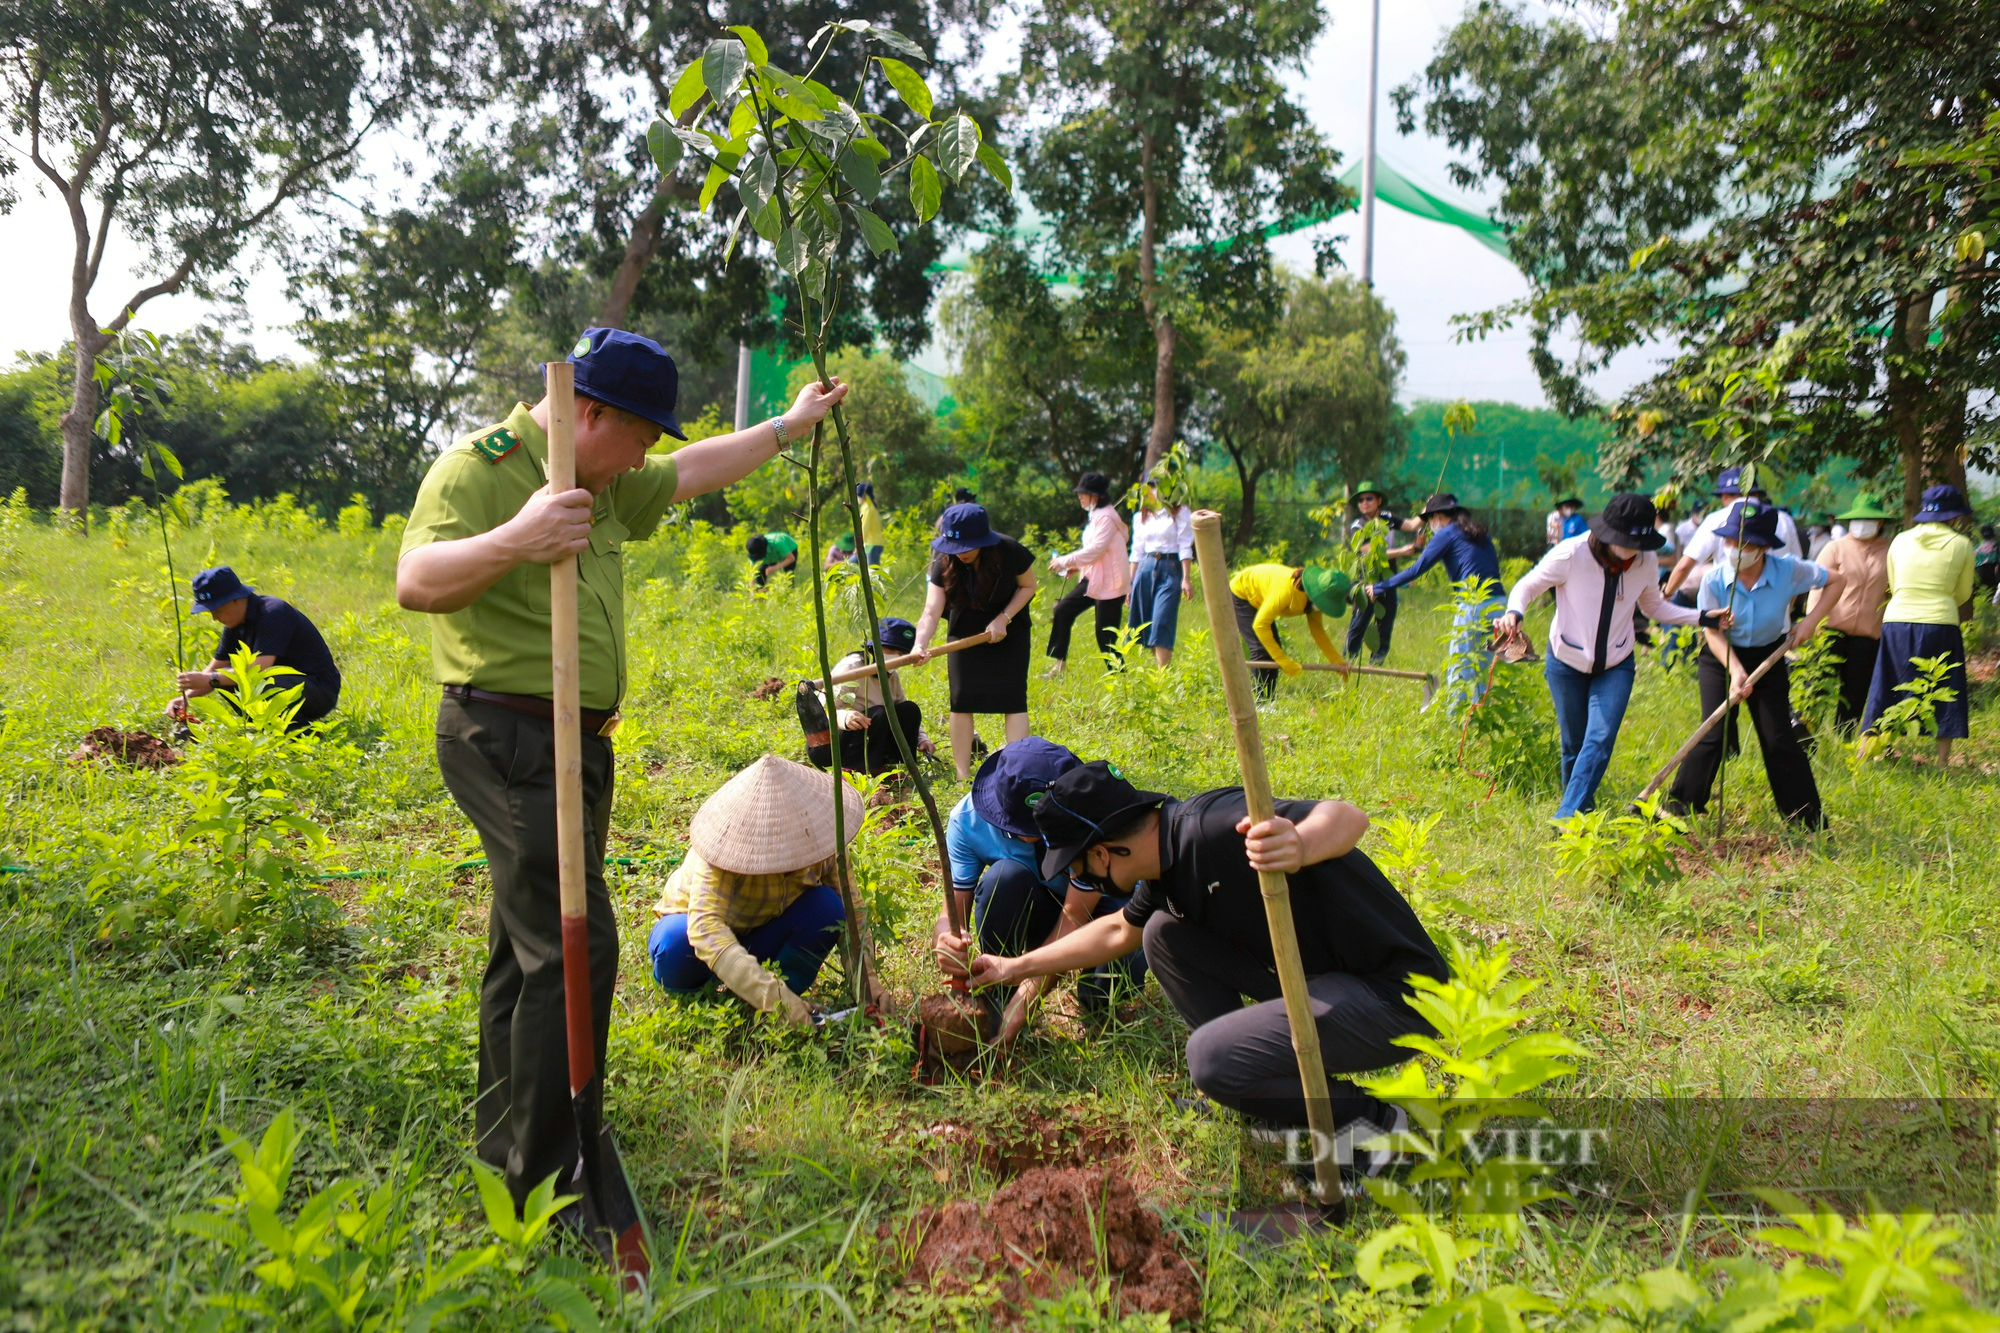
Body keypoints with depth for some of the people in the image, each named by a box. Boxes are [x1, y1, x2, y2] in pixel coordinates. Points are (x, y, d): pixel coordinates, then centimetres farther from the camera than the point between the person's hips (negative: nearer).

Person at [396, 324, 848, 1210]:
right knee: (575, 946, -15)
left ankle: (504, 1148, 28)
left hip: (576, 741, 10)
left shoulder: (605, 487, 16)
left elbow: (694, 471, 31)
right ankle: (545, 1182, -7)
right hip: (509, 740, -10)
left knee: (530, 946, 15)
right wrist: (513, 541, -43)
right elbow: (415, 583, -26)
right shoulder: (477, 470, -12)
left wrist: (789, 425, 38)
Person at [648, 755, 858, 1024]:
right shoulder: (724, 852, -36)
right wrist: (772, 993, -59)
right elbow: (705, 925, -50)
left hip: (762, 934, 3)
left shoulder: (818, 844, -22)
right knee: (678, 945, -40)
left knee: (827, 906, -27)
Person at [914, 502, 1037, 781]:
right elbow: (931, 611, -32)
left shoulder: (1010, 552, -27)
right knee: (961, 699, -3)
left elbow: (1028, 586, -8)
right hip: (966, 632, 2)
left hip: (1009, 632, -2)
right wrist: (921, 644, -51)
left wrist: (1004, 619, -21)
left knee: (1013, 698, -11)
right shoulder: (945, 563, -23)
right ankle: (963, 776, 4)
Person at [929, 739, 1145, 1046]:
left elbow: (1075, 917, -31)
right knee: (1003, 877, -33)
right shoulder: (967, 819, -24)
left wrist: (1023, 1002, -39)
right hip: (1032, 913, 2)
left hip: (1096, 905, -2)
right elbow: (954, 910, -21)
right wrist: (945, 941, -48)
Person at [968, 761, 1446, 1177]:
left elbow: (1347, 817, -33)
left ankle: (1366, 1119, -1)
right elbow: (1119, 931, 26)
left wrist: (1299, 845, -55)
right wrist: (1015, 967, 30)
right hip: (1314, 977, 9)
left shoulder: (1212, 827, -24)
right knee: (1164, 933, 3)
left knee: (1211, 1057, -23)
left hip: (1396, 994, -9)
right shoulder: (1169, 857, 6)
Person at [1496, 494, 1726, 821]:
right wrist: (1514, 614, -31)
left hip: (1616, 666, 2)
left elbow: (1655, 607, 7)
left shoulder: (1646, 561, -10)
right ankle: (1583, 806, 32)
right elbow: (1527, 586, -10)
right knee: (1574, 743, 8)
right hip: (1567, 663, -2)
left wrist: (1703, 618, -7)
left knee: (1600, 741, -14)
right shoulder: (1571, 554, -22)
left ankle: (1567, 818, -15)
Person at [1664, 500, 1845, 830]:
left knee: (1779, 739, -2)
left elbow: (1835, 582, -1)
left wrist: (1811, 621, -14)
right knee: (1713, 735, -11)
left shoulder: (1787, 570, -17)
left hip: (1768, 658, 1)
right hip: (1721, 658, -1)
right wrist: (1735, 671, -33)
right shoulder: (1714, 579, -20)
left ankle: (1809, 821, 10)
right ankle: (1678, 809, 0)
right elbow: (1714, 633, -19)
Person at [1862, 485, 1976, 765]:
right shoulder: (1961, 545, 0)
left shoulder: (1900, 540, 6)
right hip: (1940, 624, -2)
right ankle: (1942, 761, 9)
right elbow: (1962, 596, 8)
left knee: (1885, 693, 9)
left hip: (1896, 622, 2)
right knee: (1944, 697, 9)